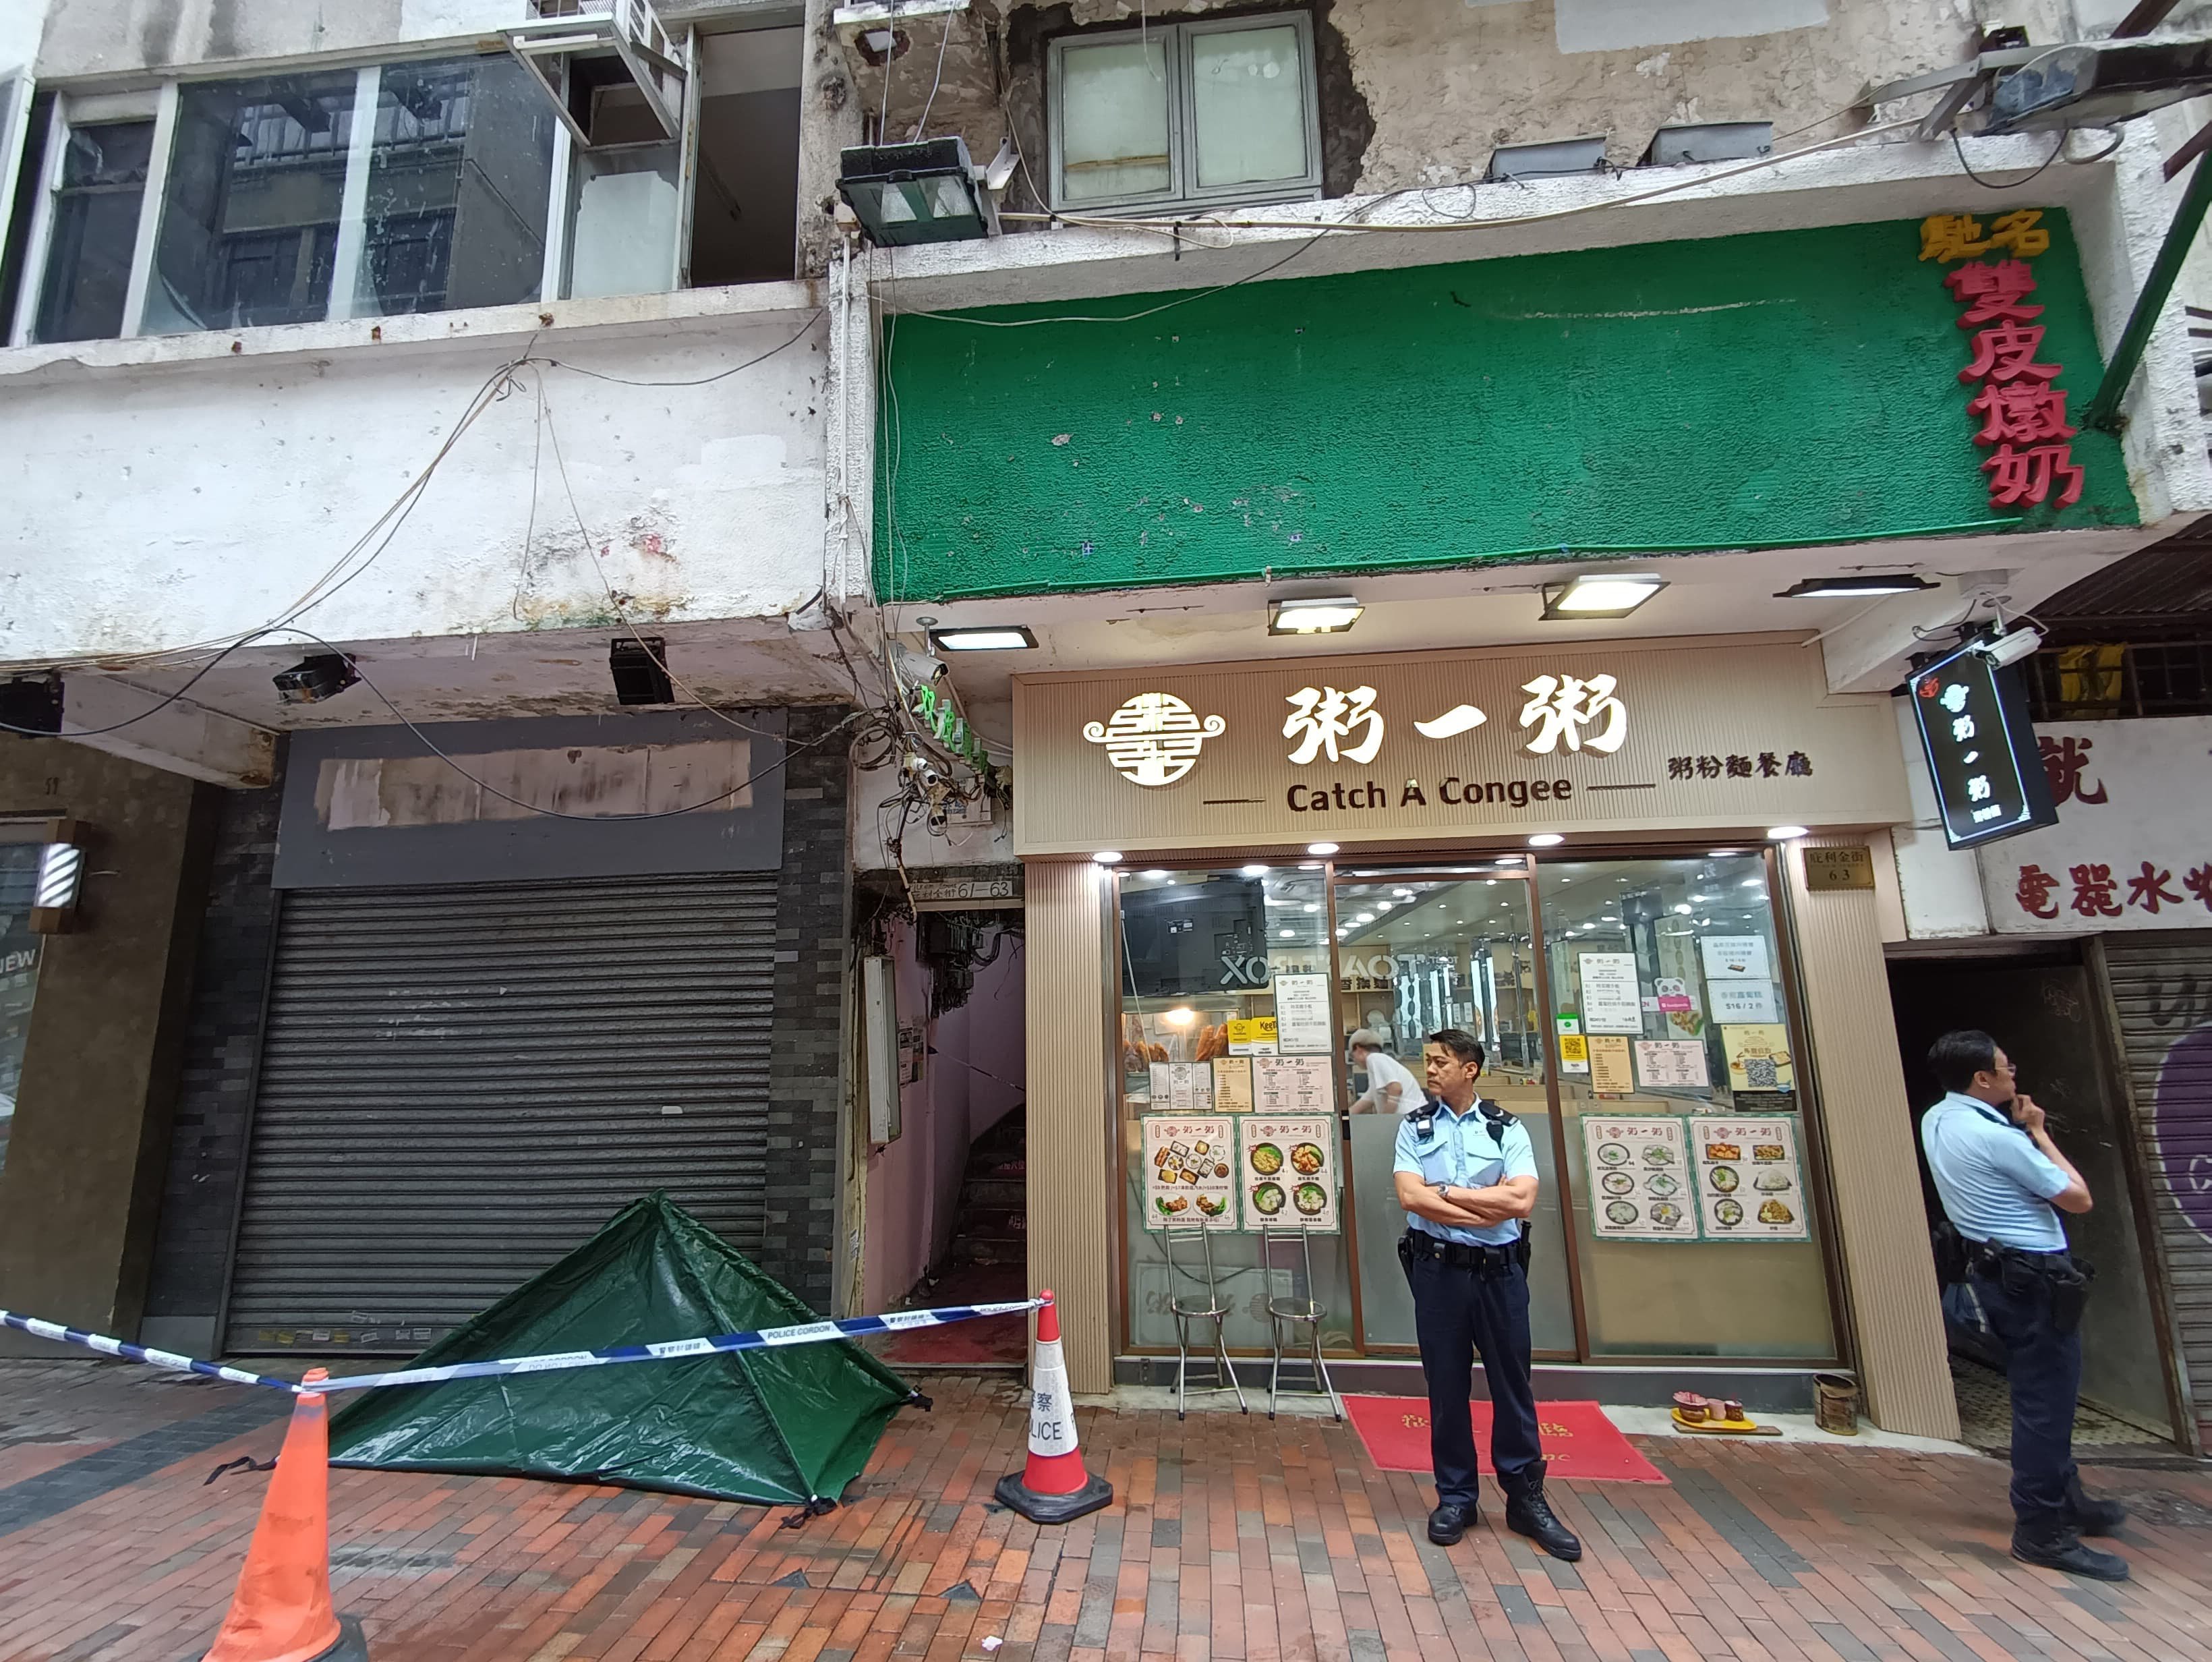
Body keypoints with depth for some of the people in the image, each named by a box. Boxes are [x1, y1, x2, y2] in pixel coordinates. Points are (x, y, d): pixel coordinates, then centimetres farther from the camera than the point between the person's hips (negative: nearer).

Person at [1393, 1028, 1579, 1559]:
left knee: (1513, 1384, 10)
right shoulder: (1415, 1127, 1)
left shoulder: (1507, 1129, -1)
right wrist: (1489, 1209, -14)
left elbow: (1522, 1200, -14)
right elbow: (1410, 1196, -12)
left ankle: (1525, 1498, 26)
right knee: (1446, 1385, 10)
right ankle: (1455, 1496, 25)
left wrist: (1447, 1192, -12)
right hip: (1438, 1269, 0)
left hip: (1499, 1270, 0)